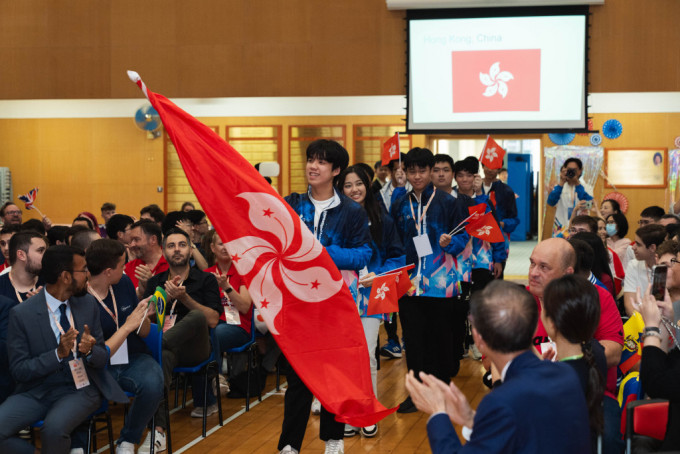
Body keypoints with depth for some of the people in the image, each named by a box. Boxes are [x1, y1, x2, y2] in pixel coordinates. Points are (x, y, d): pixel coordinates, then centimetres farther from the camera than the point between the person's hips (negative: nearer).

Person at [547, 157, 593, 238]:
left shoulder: (585, 187, 3)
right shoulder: (559, 186, 4)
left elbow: (589, 202, -15)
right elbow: (551, 202, -12)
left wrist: (577, 183, -16)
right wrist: (561, 183, -15)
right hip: (561, 227, 0)